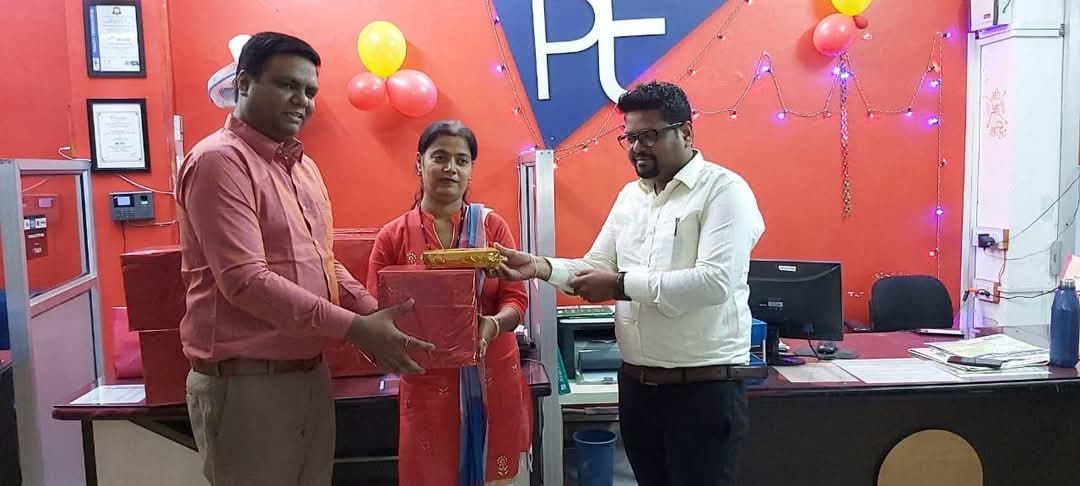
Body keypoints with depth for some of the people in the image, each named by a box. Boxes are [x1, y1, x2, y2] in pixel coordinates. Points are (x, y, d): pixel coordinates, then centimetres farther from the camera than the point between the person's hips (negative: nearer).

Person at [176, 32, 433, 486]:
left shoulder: (304, 166, 12)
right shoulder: (219, 160, -14)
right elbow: (245, 281, -22)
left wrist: (374, 312, -1)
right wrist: (354, 328, -23)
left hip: (309, 373, 8)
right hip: (244, 382, -8)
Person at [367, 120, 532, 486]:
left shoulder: (492, 226, 1)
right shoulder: (393, 236, -1)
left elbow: (516, 299, -1)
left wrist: (492, 326, -21)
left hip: (493, 377, 1)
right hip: (427, 382, 0)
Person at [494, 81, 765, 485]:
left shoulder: (724, 190, -11)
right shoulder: (629, 195, 12)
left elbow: (715, 282, -23)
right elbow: (596, 268, 10)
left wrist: (622, 284, -21)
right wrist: (539, 267, -8)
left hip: (703, 387, -6)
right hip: (636, 383, 7)